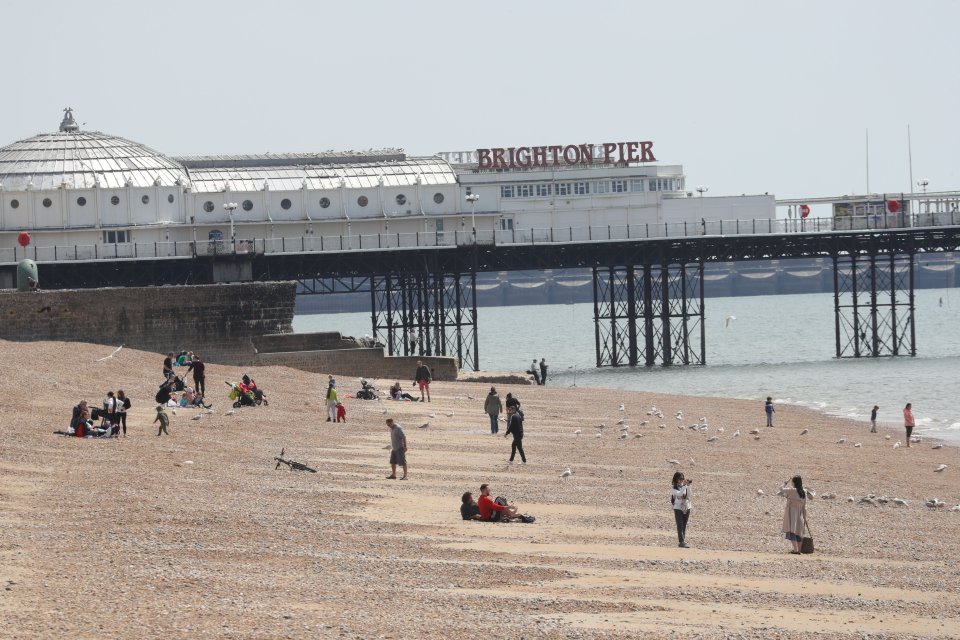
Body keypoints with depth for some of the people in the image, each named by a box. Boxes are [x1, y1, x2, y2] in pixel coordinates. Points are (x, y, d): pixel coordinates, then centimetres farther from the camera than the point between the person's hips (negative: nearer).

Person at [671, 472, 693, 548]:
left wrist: (688, 486, -13)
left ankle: (682, 541, 10)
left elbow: (689, 495, -4)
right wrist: (684, 486, -26)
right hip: (678, 508, -5)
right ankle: (682, 542, -15)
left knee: (684, 526, 7)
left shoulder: (684, 486, 7)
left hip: (686, 507, 5)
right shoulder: (674, 489, -6)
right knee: (680, 526, -9)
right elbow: (679, 493, -24)